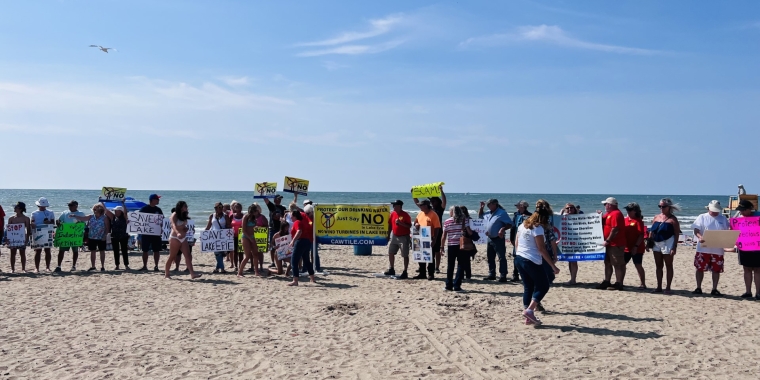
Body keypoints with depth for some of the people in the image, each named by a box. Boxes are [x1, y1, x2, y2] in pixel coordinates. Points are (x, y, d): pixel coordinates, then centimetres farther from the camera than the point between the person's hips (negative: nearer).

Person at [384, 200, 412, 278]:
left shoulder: (405, 215, -13)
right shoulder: (392, 214, 6)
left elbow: (409, 226, -16)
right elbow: (390, 225, 12)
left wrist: (401, 223, -28)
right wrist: (388, 236, 11)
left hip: (404, 237, -7)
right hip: (394, 236, 7)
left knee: (405, 255, -1)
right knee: (390, 253, 12)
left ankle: (405, 272, 4)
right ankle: (391, 269, 25)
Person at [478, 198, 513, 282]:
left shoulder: (502, 213, -11)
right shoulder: (488, 213, 12)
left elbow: (510, 224, -14)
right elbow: (480, 215, 30)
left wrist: (503, 229, -30)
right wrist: (481, 207, 13)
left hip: (498, 239, -8)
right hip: (490, 239, 8)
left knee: (502, 258, -5)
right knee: (490, 258, 14)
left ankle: (503, 276, -4)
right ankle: (491, 274, 24)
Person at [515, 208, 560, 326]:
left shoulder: (522, 225, 8)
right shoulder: (538, 228, -14)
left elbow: (516, 243, 14)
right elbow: (542, 249, -16)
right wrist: (554, 266, -13)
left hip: (519, 259, 8)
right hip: (532, 262, -8)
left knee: (528, 287, 14)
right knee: (544, 286, 6)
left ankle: (529, 318, 13)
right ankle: (529, 310, -7)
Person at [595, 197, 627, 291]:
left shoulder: (616, 214, -16)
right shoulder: (609, 214, 16)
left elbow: (615, 229, -23)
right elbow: (602, 222, 22)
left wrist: (607, 240, -21)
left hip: (616, 244, -11)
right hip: (610, 244, 11)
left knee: (618, 264, -5)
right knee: (608, 263, 15)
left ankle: (619, 284, -2)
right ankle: (606, 282, 22)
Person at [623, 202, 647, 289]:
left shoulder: (638, 221, -9)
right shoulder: (625, 220, 10)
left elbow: (641, 235, -14)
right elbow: (622, 232, 16)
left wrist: (636, 246, -19)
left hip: (637, 249, -7)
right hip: (626, 248, 7)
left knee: (638, 265, -2)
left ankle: (643, 284, 7)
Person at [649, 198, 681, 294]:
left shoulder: (673, 219, -6)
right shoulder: (656, 217, 10)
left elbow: (676, 234, -10)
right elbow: (651, 231, 13)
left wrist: (674, 247, -16)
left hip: (668, 243, -6)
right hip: (656, 244, 6)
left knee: (669, 266, 3)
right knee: (658, 266, 11)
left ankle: (668, 288, 8)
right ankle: (659, 287, 19)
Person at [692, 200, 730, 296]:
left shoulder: (723, 219, 10)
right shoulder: (702, 217, 2)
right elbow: (696, 230, -5)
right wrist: (700, 237, -26)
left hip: (718, 249, 2)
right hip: (703, 248, -2)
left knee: (716, 270, 6)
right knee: (700, 268, 2)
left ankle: (714, 289, 16)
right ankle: (698, 288, 12)